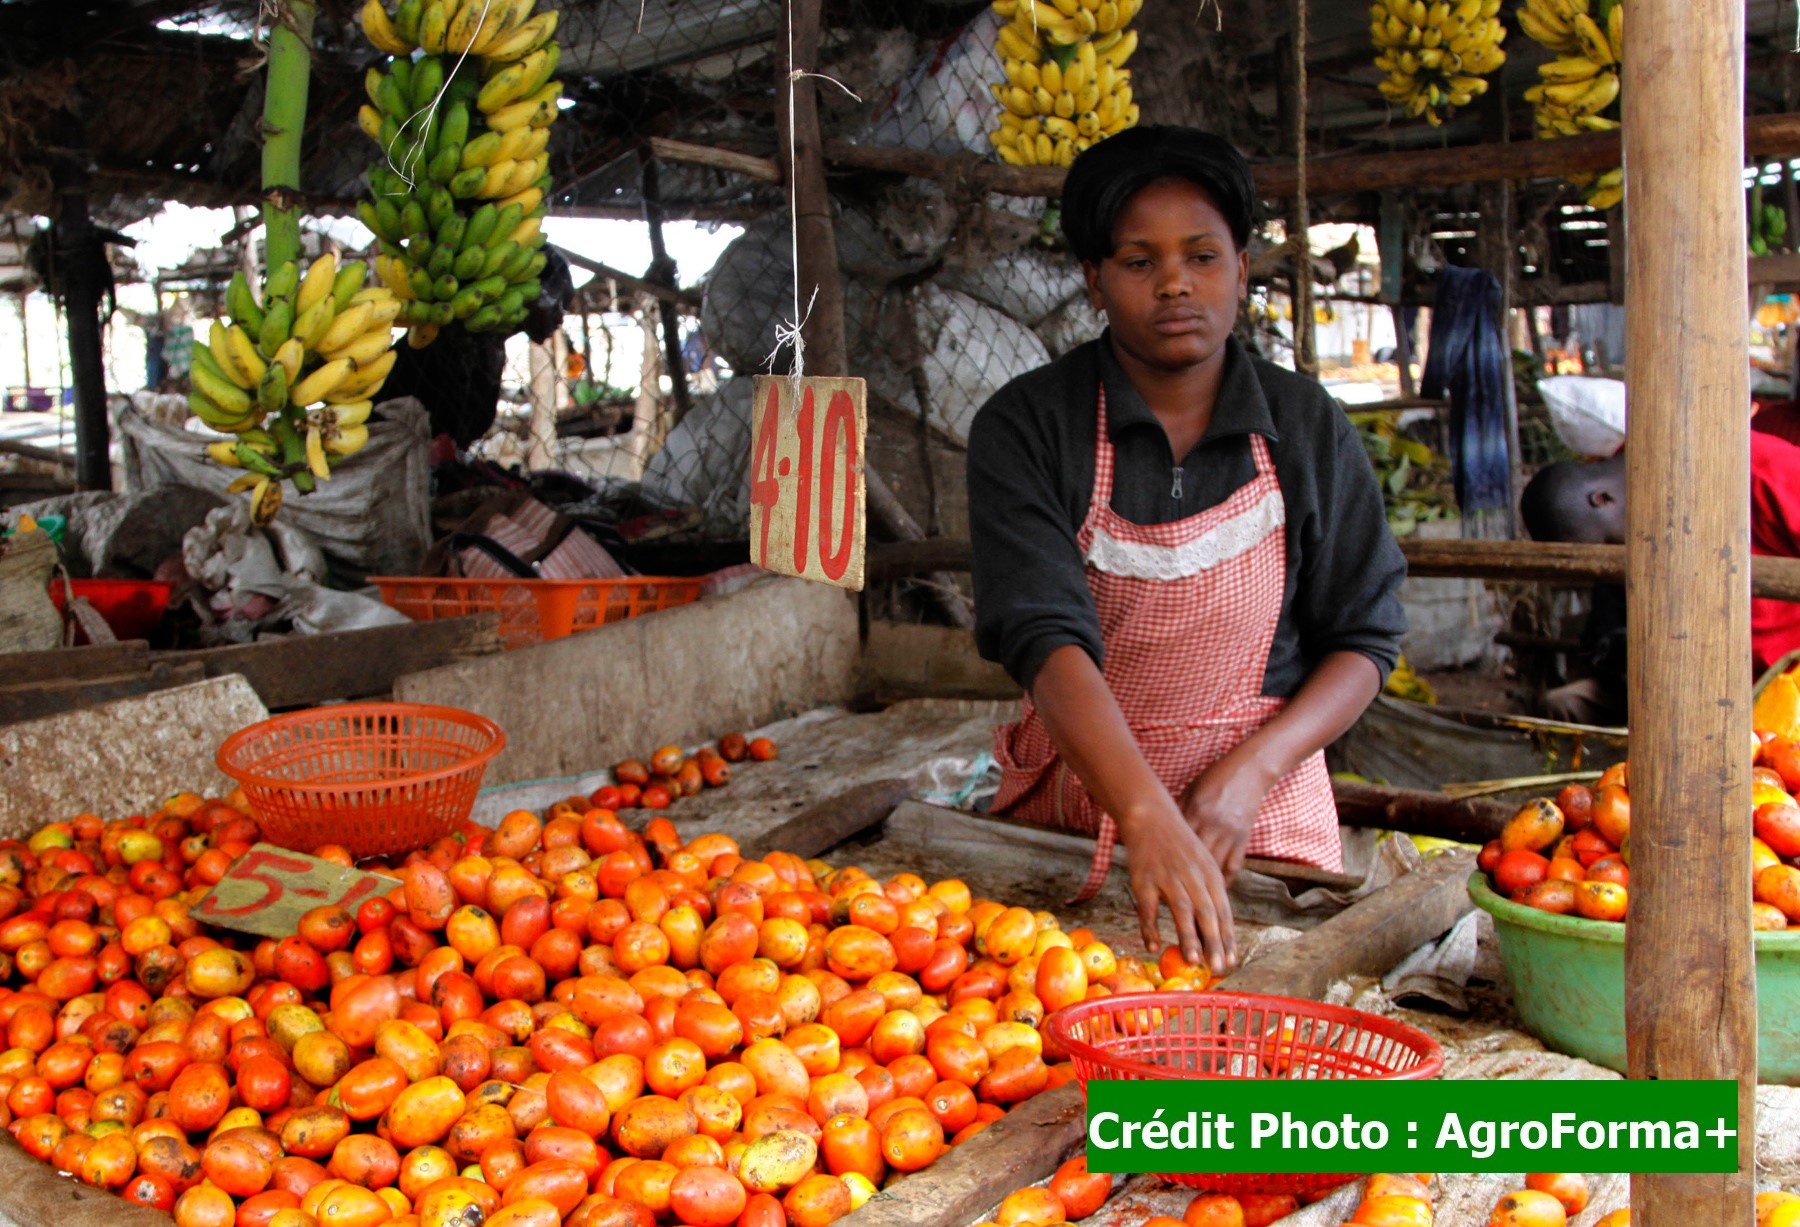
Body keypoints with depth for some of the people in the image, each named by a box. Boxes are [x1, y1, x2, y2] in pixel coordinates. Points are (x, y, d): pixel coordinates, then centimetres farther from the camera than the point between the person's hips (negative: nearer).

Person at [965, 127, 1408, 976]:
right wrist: (1149, 819, -33)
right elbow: (1045, 636, -20)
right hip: (1070, 804, -1)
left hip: (1264, 813, 1)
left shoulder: (1308, 428, 2)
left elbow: (1365, 637, 3)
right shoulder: (1025, 427, -6)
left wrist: (1248, 774, -13)